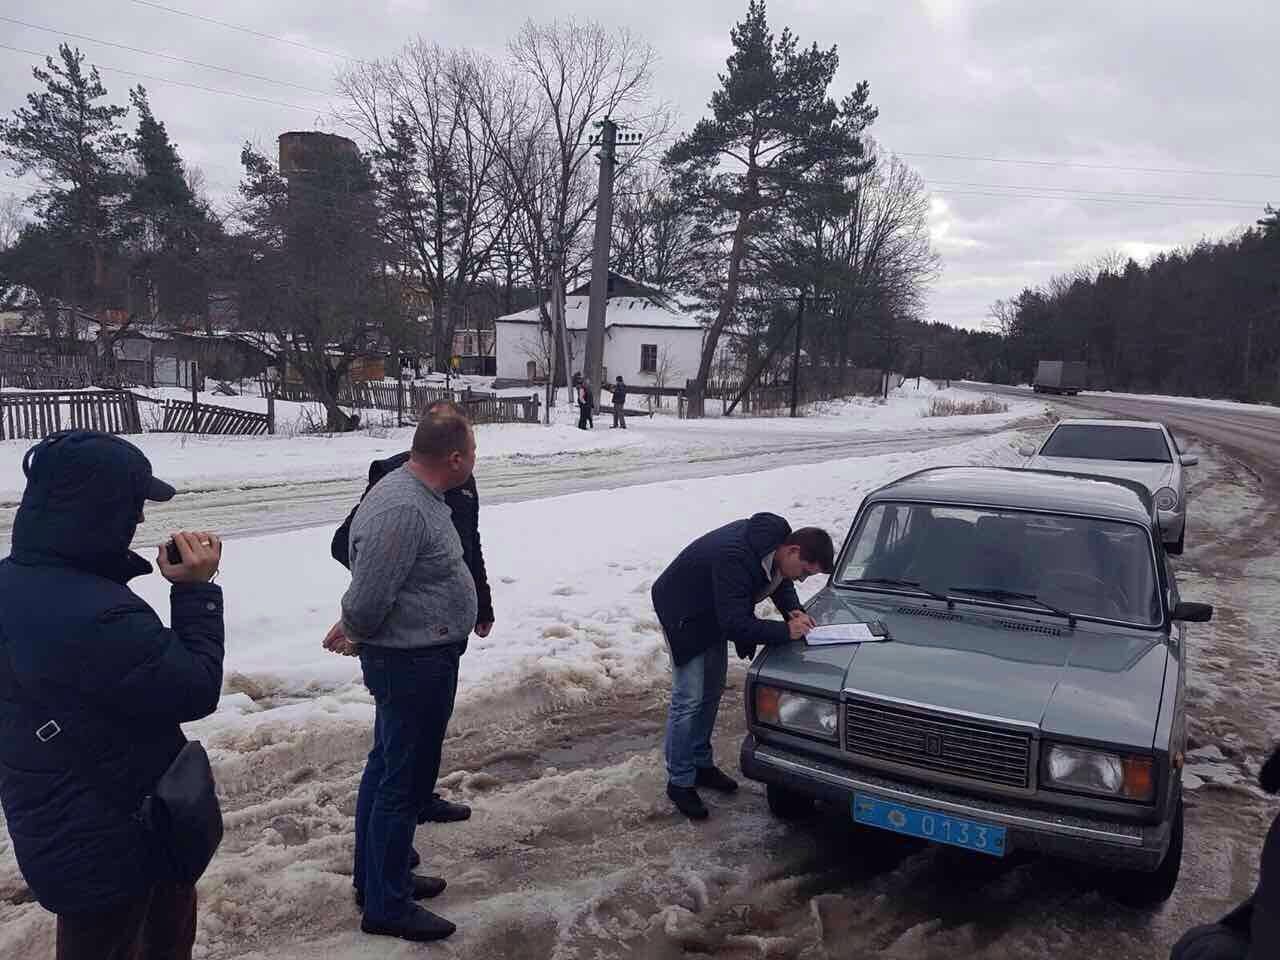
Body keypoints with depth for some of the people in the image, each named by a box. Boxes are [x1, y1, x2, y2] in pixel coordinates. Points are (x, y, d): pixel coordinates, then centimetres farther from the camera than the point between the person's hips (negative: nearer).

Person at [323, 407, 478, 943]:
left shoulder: (417, 494, 7)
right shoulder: (403, 511, -27)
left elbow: (369, 593, 17)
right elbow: (368, 598, -25)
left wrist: (353, 627, 12)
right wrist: (354, 633, -7)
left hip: (412, 660, 10)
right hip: (415, 663, -10)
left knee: (388, 768, 21)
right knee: (404, 782, 3)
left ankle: (374, 877, 38)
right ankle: (385, 907, 19)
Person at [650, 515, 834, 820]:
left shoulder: (775, 540, -14)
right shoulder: (735, 557, -40)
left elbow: (779, 581, 5)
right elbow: (735, 625, -40)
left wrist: (795, 611, -14)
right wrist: (786, 631, -34)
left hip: (714, 614, 9)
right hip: (684, 613, -9)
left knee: (711, 693, 15)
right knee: (688, 700, -7)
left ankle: (701, 764, 29)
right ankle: (680, 782, 4)